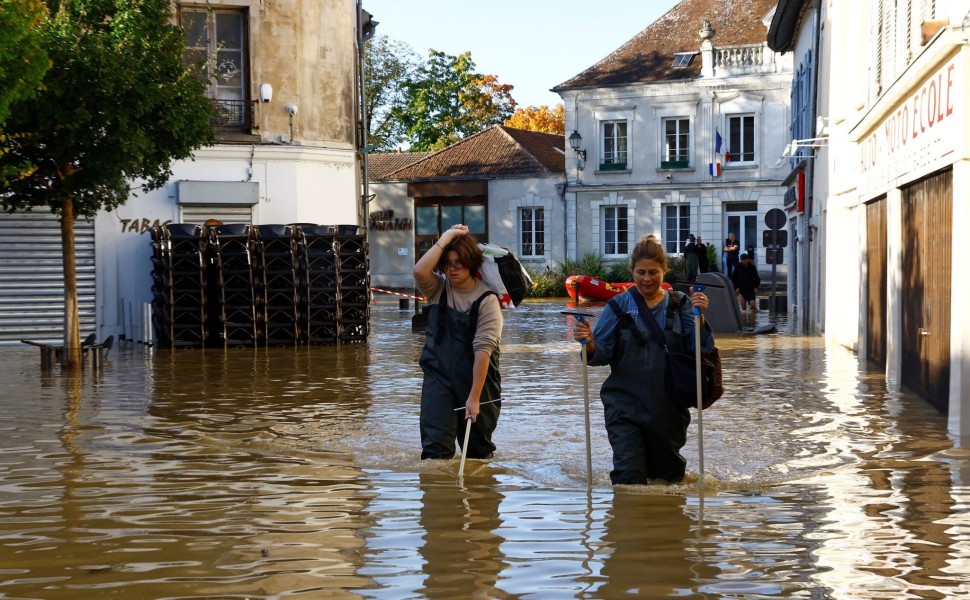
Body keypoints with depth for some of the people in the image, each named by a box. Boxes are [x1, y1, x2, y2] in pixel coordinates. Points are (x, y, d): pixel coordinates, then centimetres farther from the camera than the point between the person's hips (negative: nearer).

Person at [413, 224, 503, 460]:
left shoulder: (486, 300, -11)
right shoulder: (438, 288, 1)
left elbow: (483, 349, -18)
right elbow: (419, 271, -23)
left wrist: (474, 396, -23)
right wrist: (446, 238, -18)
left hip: (477, 378, -2)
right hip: (439, 376, 2)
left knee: (480, 449, 13)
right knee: (435, 447, -12)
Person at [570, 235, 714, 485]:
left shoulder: (680, 304, 3)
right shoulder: (620, 305, 0)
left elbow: (700, 350, -5)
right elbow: (603, 353, -4)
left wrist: (699, 318, -21)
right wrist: (590, 345, -26)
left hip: (669, 406, 2)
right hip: (626, 405, -2)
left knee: (671, 474, 17)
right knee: (629, 478, -10)